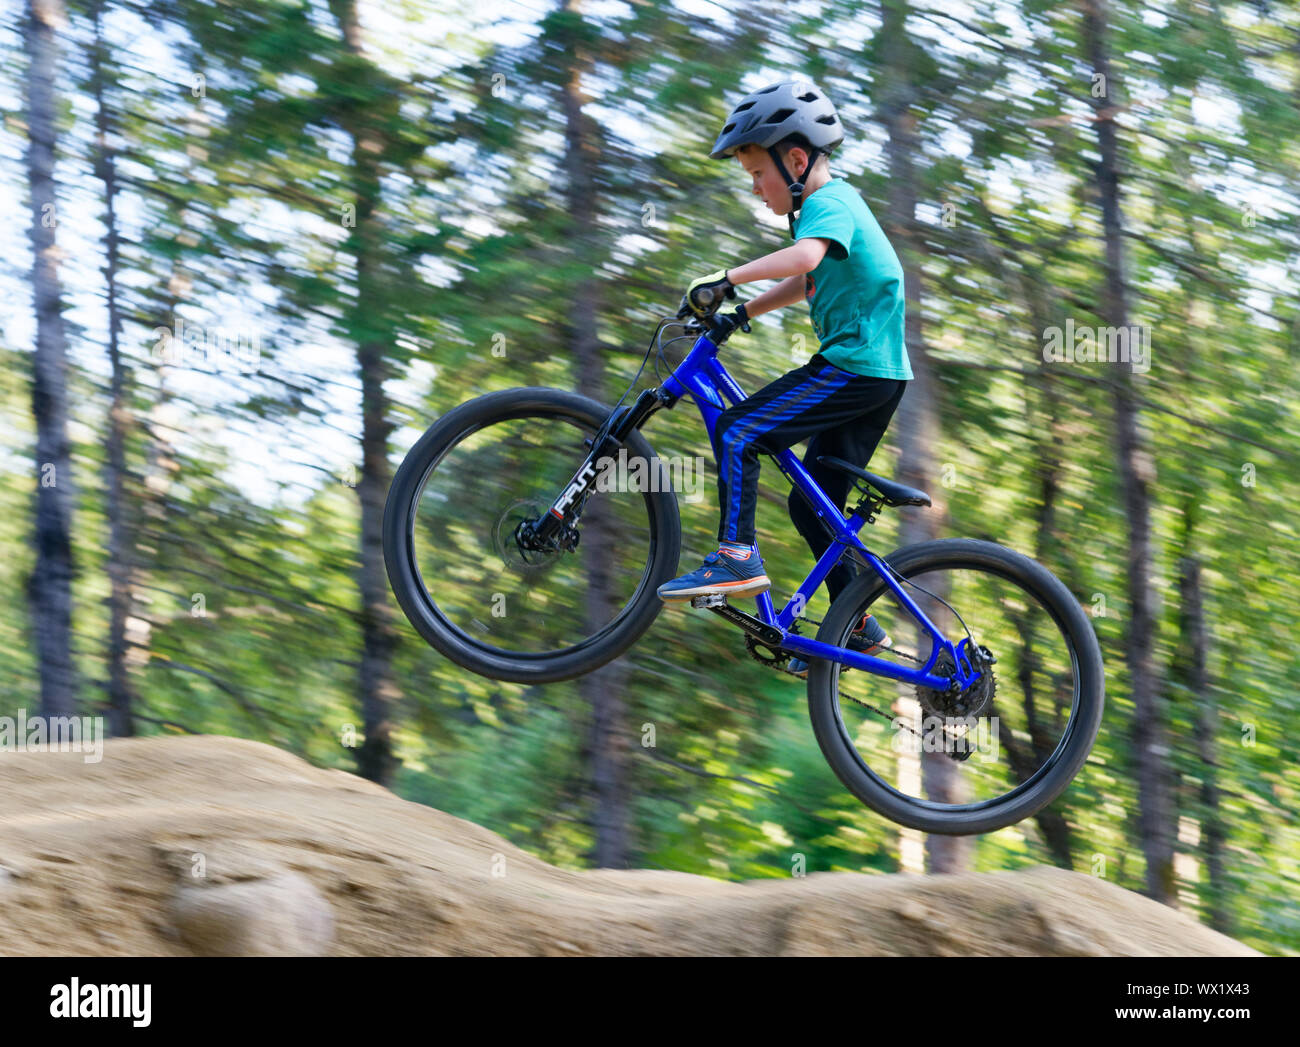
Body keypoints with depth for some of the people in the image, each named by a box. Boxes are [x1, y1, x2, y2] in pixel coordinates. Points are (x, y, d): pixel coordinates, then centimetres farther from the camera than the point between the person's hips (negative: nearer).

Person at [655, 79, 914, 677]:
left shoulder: (828, 204, -11)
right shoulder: (834, 204, 20)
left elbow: (805, 256, -34)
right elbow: (807, 282, 34)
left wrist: (726, 279, -37)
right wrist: (742, 314, 25)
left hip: (853, 366, -10)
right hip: (877, 374, 10)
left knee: (737, 433, -14)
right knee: (811, 503, 13)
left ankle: (737, 557, -18)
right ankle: (856, 626, 17)